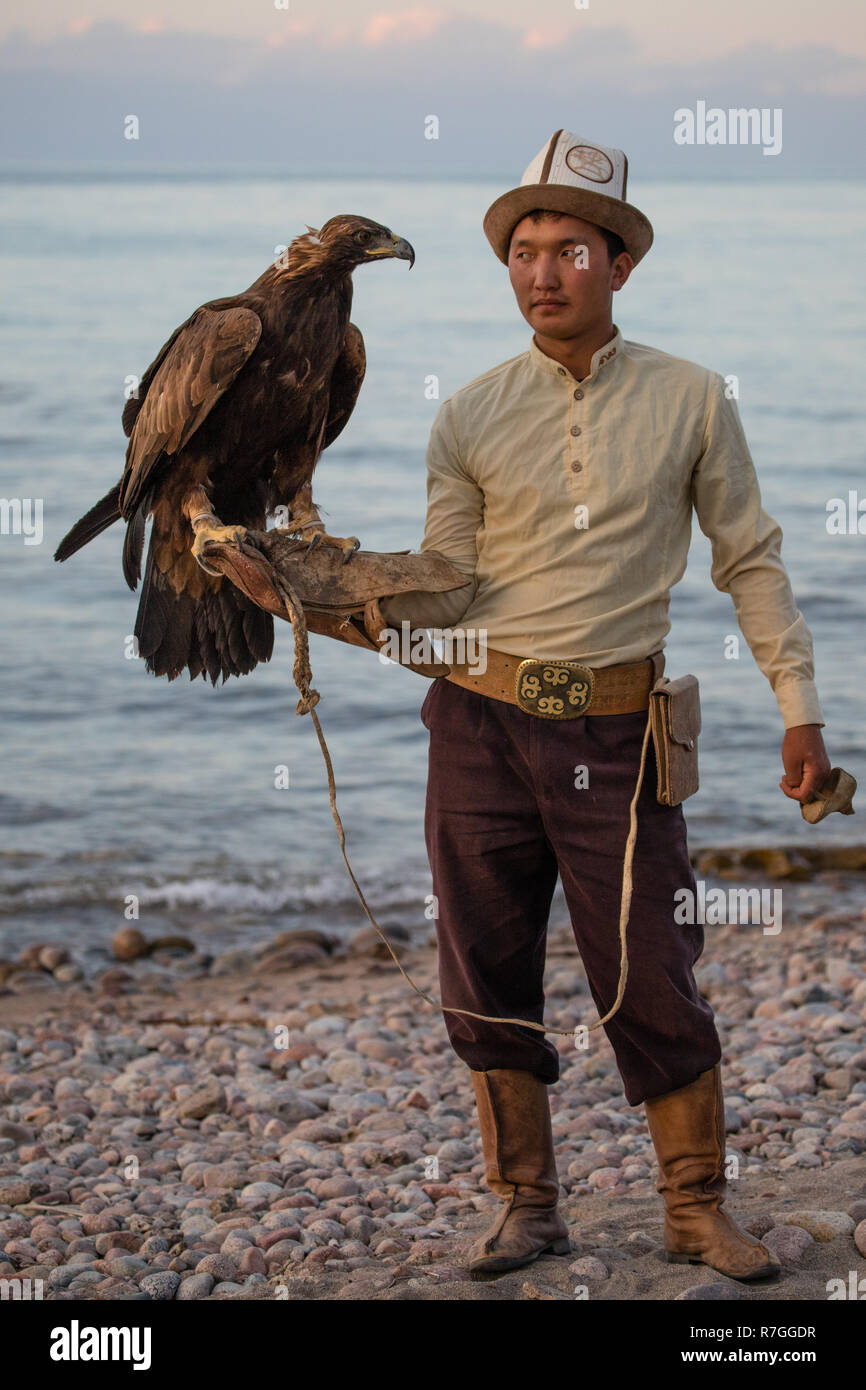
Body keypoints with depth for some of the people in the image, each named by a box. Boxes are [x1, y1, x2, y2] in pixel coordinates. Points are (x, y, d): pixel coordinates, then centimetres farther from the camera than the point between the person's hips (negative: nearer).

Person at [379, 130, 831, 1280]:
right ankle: (527, 1206, 18)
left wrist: (800, 705, 4)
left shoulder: (691, 401, 4)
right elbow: (447, 591, 5)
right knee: (488, 980, 5)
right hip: (482, 724, 2)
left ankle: (698, 1210, 12)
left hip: (617, 731, -1)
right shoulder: (470, 419, 5)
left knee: (652, 983, -2)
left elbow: (750, 560, 9)